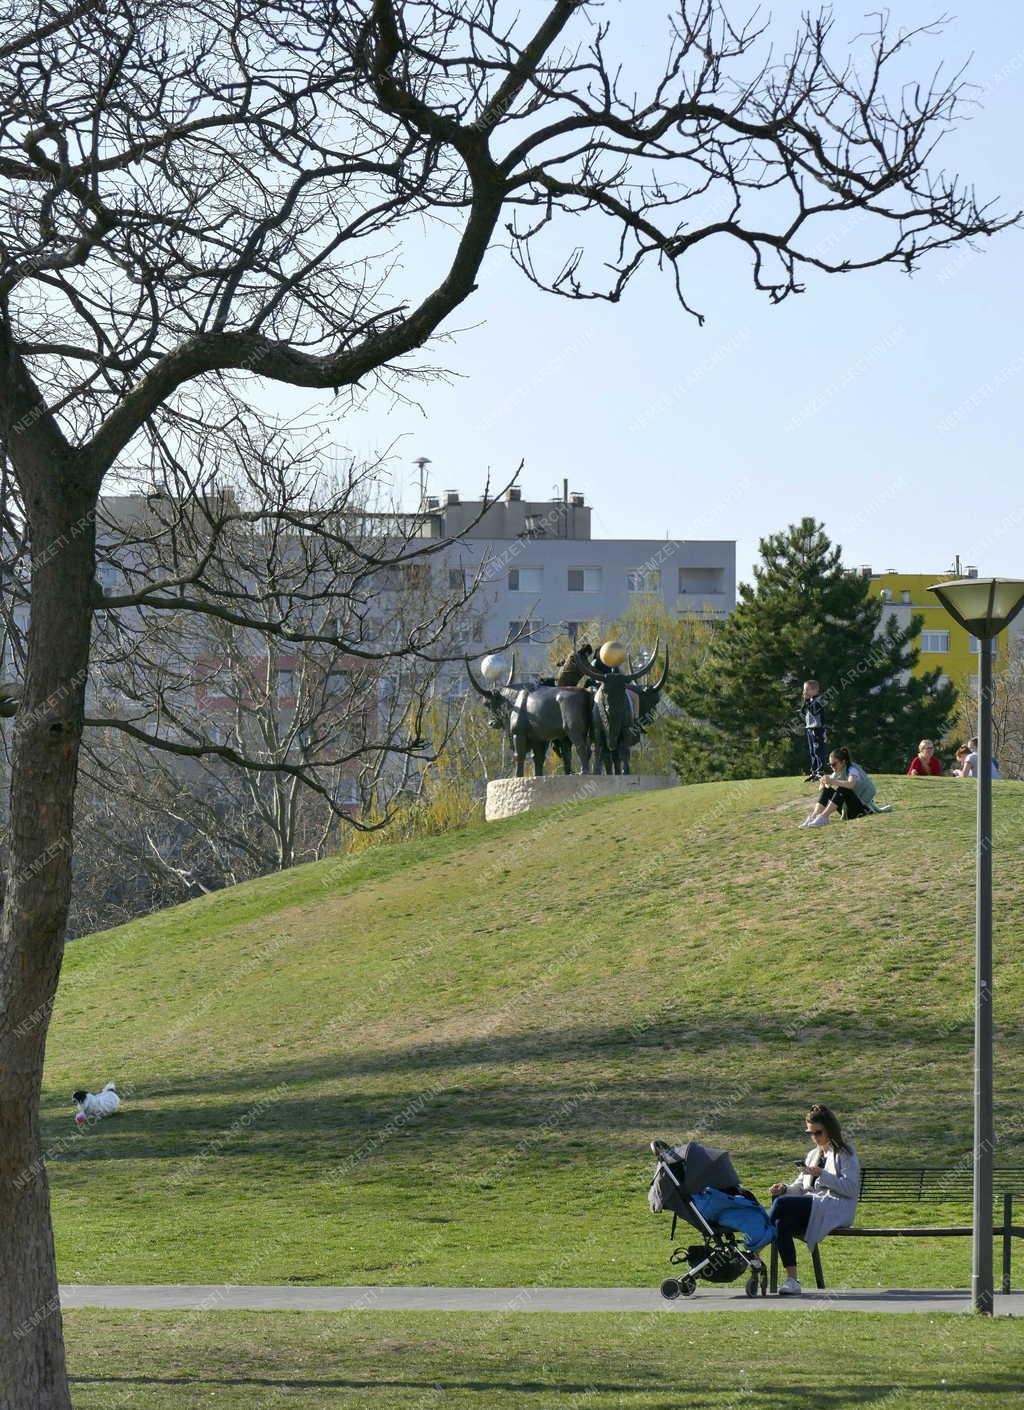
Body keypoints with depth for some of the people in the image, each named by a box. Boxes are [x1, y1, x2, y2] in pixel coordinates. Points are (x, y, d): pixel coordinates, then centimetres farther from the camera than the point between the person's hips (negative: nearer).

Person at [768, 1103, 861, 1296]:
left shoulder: (845, 1153, 6)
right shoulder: (813, 1155, 29)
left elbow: (851, 1188, -6)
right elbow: (800, 1186, 24)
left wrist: (821, 1174, -14)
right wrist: (785, 1188, 0)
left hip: (835, 1209, -7)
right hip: (811, 1208, 7)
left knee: (781, 1203, -30)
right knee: (783, 1222, -31)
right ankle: (792, 1280, -34)